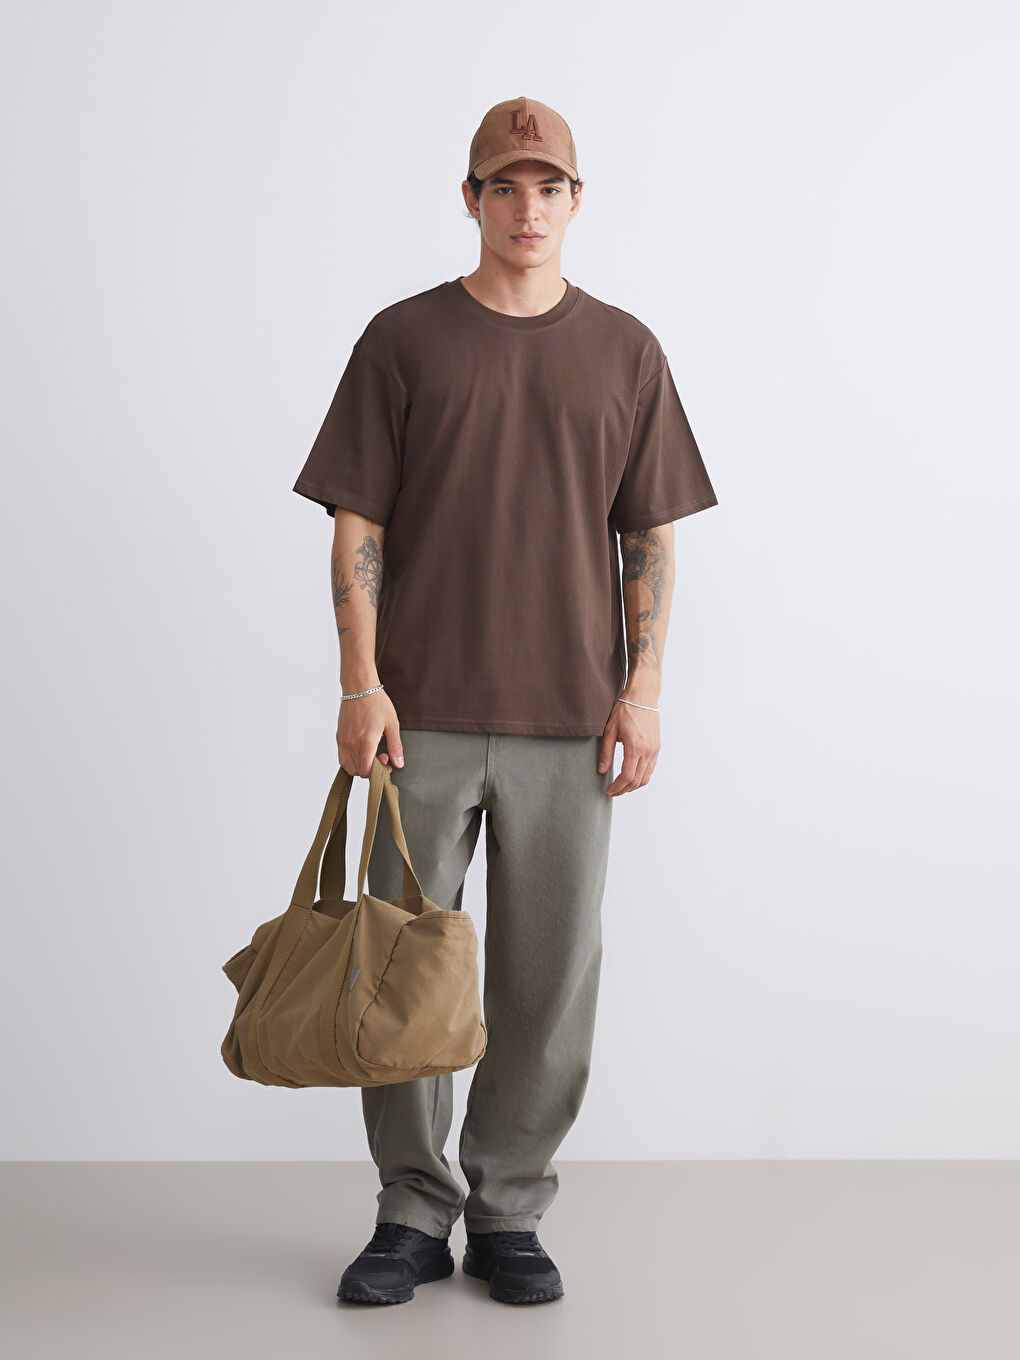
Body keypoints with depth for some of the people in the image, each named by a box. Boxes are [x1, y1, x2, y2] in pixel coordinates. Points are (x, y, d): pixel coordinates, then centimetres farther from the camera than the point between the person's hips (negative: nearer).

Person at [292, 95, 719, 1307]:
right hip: (424, 713, -1)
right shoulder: (405, 339, 4)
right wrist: (361, 683, -7)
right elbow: (358, 524, 2)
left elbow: (654, 537, 8)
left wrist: (643, 688, -1)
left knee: (550, 980, 6)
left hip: (569, 718, 1)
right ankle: (412, 1212, 19)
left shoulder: (623, 351, 9)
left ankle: (510, 1214, 21)